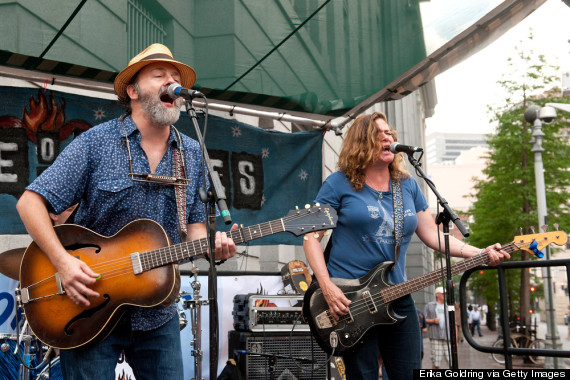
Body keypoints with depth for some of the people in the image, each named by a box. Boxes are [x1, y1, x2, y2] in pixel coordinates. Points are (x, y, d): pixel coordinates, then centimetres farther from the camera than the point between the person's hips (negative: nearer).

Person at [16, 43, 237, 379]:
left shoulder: (192, 156, 5)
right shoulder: (95, 143, -8)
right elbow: (31, 202, -10)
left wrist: (212, 246, -11)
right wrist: (63, 261, -23)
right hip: (88, 305, -4)